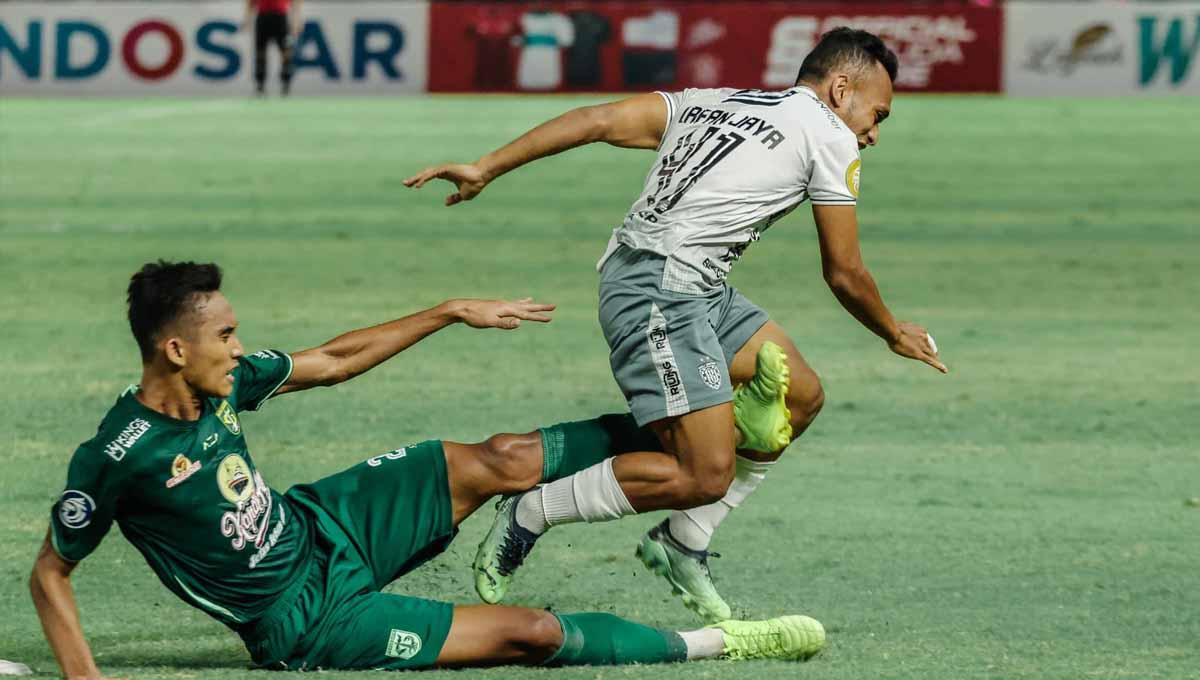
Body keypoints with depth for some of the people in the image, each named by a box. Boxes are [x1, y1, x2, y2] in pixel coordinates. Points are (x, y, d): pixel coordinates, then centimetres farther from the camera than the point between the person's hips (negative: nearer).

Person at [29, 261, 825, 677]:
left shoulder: (224, 382, -7)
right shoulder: (117, 458, -28)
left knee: (494, 464, -2)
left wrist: (451, 313, 11)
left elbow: (330, 361, 8)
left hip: (324, 526, 7)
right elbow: (50, 574, -17)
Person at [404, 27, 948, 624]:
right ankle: (526, 517, -1)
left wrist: (487, 168, 7)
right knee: (705, 477, -13)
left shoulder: (710, 102, 22)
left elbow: (599, 120, 9)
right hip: (662, 290, -9)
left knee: (801, 396, 14)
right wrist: (895, 335, 25)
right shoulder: (832, 139, 2)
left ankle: (682, 545, 20)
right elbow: (844, 275, 7)